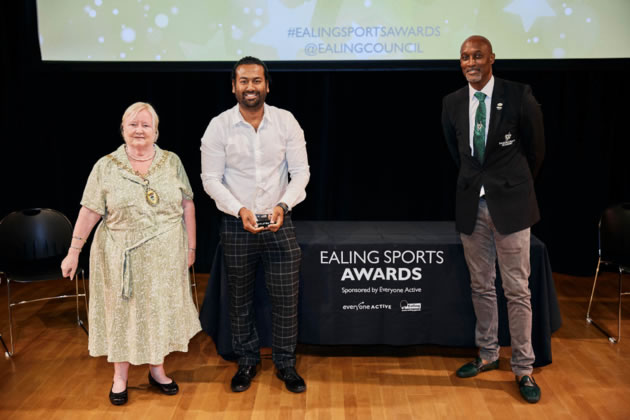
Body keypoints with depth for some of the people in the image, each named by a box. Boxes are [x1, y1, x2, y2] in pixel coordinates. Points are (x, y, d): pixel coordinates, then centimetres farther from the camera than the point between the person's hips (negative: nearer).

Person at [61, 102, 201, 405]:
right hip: (122, 256, -1)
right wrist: (74, 252, -5)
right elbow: (89, 212, -3)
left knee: (161, 309, 12)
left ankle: (157, 371, 31)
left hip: (165, 255, 2)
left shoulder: (172, 162, 2)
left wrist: (190, 246, 3)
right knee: (123, 311, 8)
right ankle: (120, 377, 25)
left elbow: (187, 206, 4)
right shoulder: (106, 166, -2)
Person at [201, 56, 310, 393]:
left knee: (286, 297, 4)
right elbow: (211, 179, -4)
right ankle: (247, 361, 31)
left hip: (279, 223, 0)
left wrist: (283, 205, -17)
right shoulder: (219, 126, -5)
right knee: (240, 298, 12)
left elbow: (301, 171, -1)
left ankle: (285, 363, 23)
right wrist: (240, 210, -18)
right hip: (237, 225, 0)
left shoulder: (286, 122, -3)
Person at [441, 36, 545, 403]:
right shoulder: (452, 103, 5)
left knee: (517, 289, 1)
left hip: (510, 203, -3)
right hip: (471, 203, 4)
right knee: (481, 286, 12)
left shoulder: (519, 95, -7)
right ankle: (488, 355, 28)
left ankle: (524, 368, 12)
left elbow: (536, 148, 5)